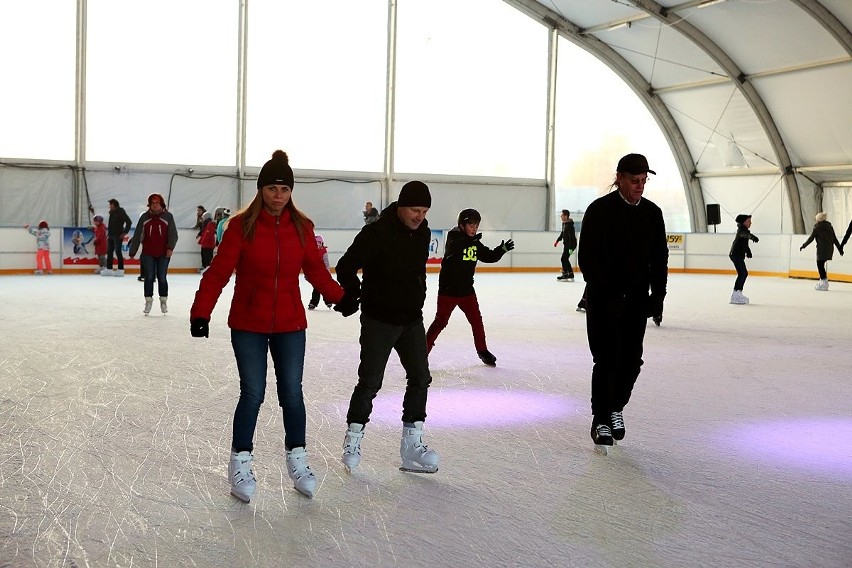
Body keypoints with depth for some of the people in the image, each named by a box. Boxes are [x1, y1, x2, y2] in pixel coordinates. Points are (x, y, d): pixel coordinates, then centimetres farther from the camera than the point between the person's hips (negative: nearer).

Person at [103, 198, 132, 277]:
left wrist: (125, 232, -15)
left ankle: (121, 270, -2)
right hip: (111, 235, 8)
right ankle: (109, 269, 13)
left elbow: (129, 222, -15)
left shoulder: (121, 212, -10)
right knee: (109, 252, 8)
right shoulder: (112, 213, 14)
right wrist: (108, 233, 16)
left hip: (118, 236, -8)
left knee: (118, 252, -7)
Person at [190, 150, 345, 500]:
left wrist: (342, 298, 4)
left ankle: (297, 459, 24)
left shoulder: (301, 228, -1)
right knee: (252, 394, 0)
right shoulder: (242, 226, -10)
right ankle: (240, 464, 17)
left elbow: (316, 271, 8)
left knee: (292, 394, 7)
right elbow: (219, 272, -13)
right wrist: (201, 311, -21)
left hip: (290, 326, 2)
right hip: (248, 326, -2)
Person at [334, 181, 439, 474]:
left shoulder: (423, 233, 4)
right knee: (370, 382, -2)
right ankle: (353, 440, 15)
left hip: (411, 320, 7)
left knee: (420, 378, 5)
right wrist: (353, 295, -21)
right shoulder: (376, 233, -18)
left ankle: (412, 445, 13)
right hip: (379, 321, -6)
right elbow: (345, 267, -16)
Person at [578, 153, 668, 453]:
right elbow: (587, 257, -14)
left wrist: (657, 295, -2)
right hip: (603, 300, -5)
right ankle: (601, 419, 4)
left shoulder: (652, 213, 5)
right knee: (607, 359, -6)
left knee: (631, 360, 6)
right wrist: (607, 296, -20)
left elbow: (659, 257, 9)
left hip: (637, 301, 5)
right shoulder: (599, 210, -10)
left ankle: (616, 407, 28)